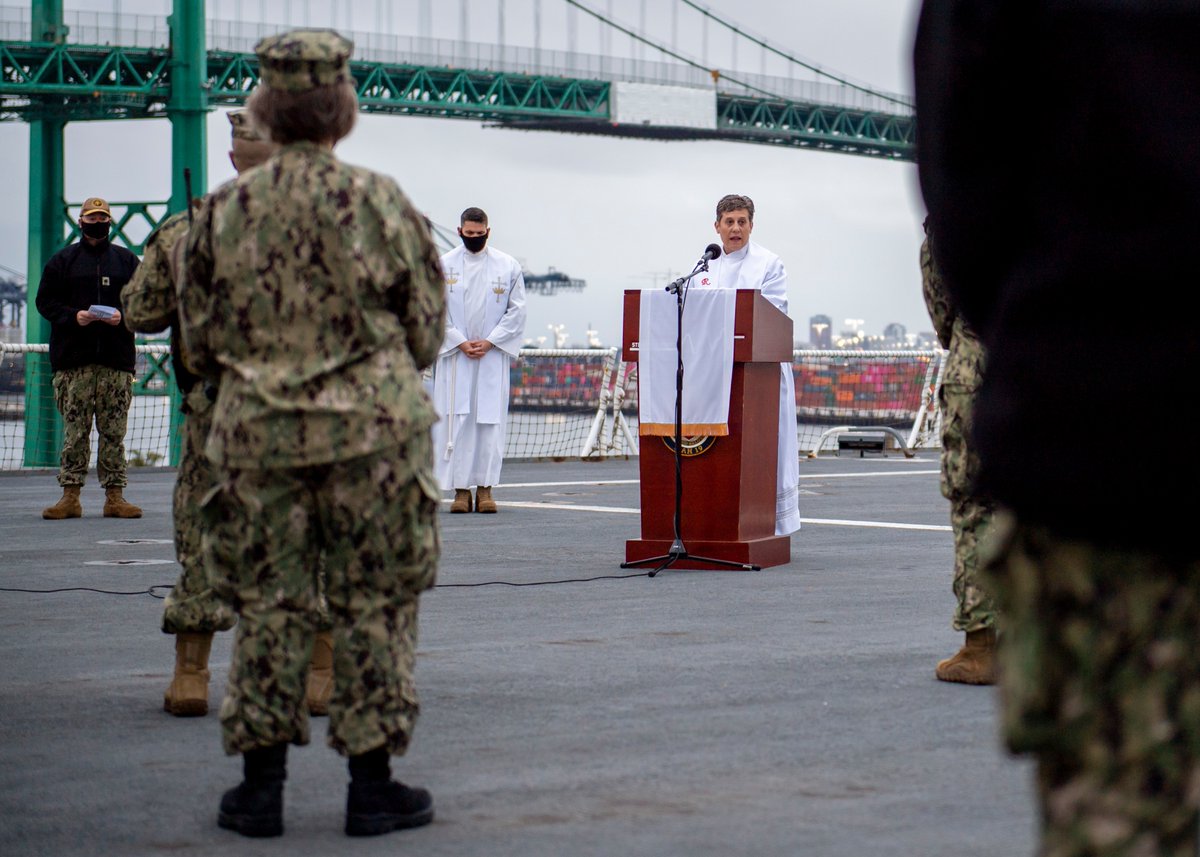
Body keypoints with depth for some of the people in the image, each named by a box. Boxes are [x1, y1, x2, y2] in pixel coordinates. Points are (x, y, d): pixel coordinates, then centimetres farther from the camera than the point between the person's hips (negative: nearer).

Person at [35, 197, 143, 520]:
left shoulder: (127, 261, 13)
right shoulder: (62, 261, 11)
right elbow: (45, 302, 6)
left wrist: (124, 316, -8)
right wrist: (73, 316, -11)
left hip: (117, 359, 1)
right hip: (73, 360, -1)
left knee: (114, 432, 0)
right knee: (74, 430, -3)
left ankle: (115, 496, 4)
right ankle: (70, 496, 0)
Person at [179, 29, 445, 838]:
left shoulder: (224, 210, -1)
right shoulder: (380, 202, -5)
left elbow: (200, 342, 6)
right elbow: (425, 330, 2)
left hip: (258, 429, 2)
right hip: (374, 428, -2)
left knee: (270, 603, 9)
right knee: (375, 604, 5)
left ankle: (261, 786, 12)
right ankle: (373, 787, 8)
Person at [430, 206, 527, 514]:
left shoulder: (508, 266, 5)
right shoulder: (443, 266, 4)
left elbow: (517, 310, 4)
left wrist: (489, 342, -7)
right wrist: (460, 343, -8)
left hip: (493, 356, 0)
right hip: (454, 356, 0)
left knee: (490, 421, -2)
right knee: (455, 421, -4)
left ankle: (485, 487, 3)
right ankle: (461, 489, 0)